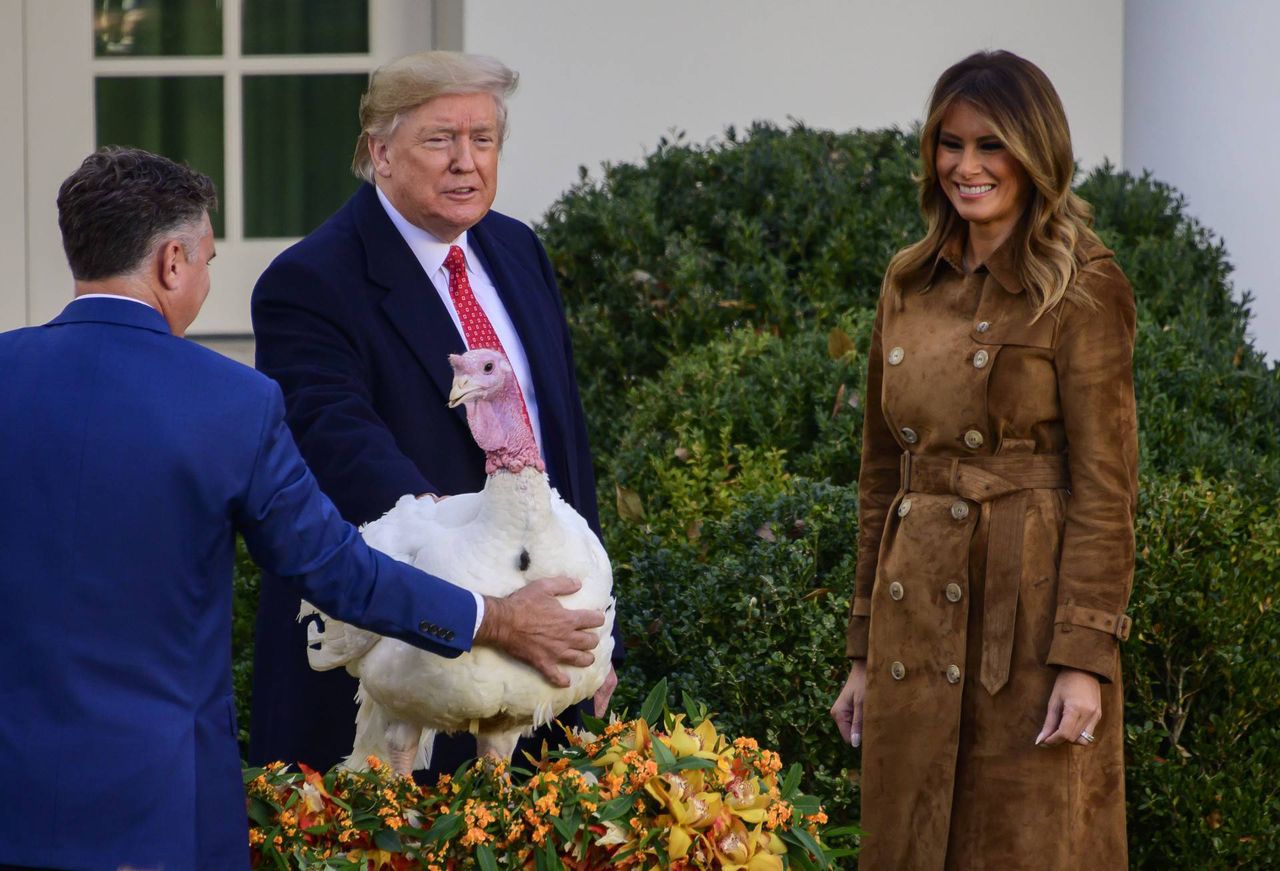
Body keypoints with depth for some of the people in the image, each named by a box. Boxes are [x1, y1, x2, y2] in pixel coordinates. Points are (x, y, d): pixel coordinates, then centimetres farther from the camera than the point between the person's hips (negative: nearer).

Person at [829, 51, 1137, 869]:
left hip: (1028, 617, -6)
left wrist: (1085, 656, -16)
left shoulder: (1083, 288, -7)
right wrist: (864, 649, 14)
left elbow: (1105, 487, -10)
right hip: (916, 628, 6)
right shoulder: (910, 283, 11)